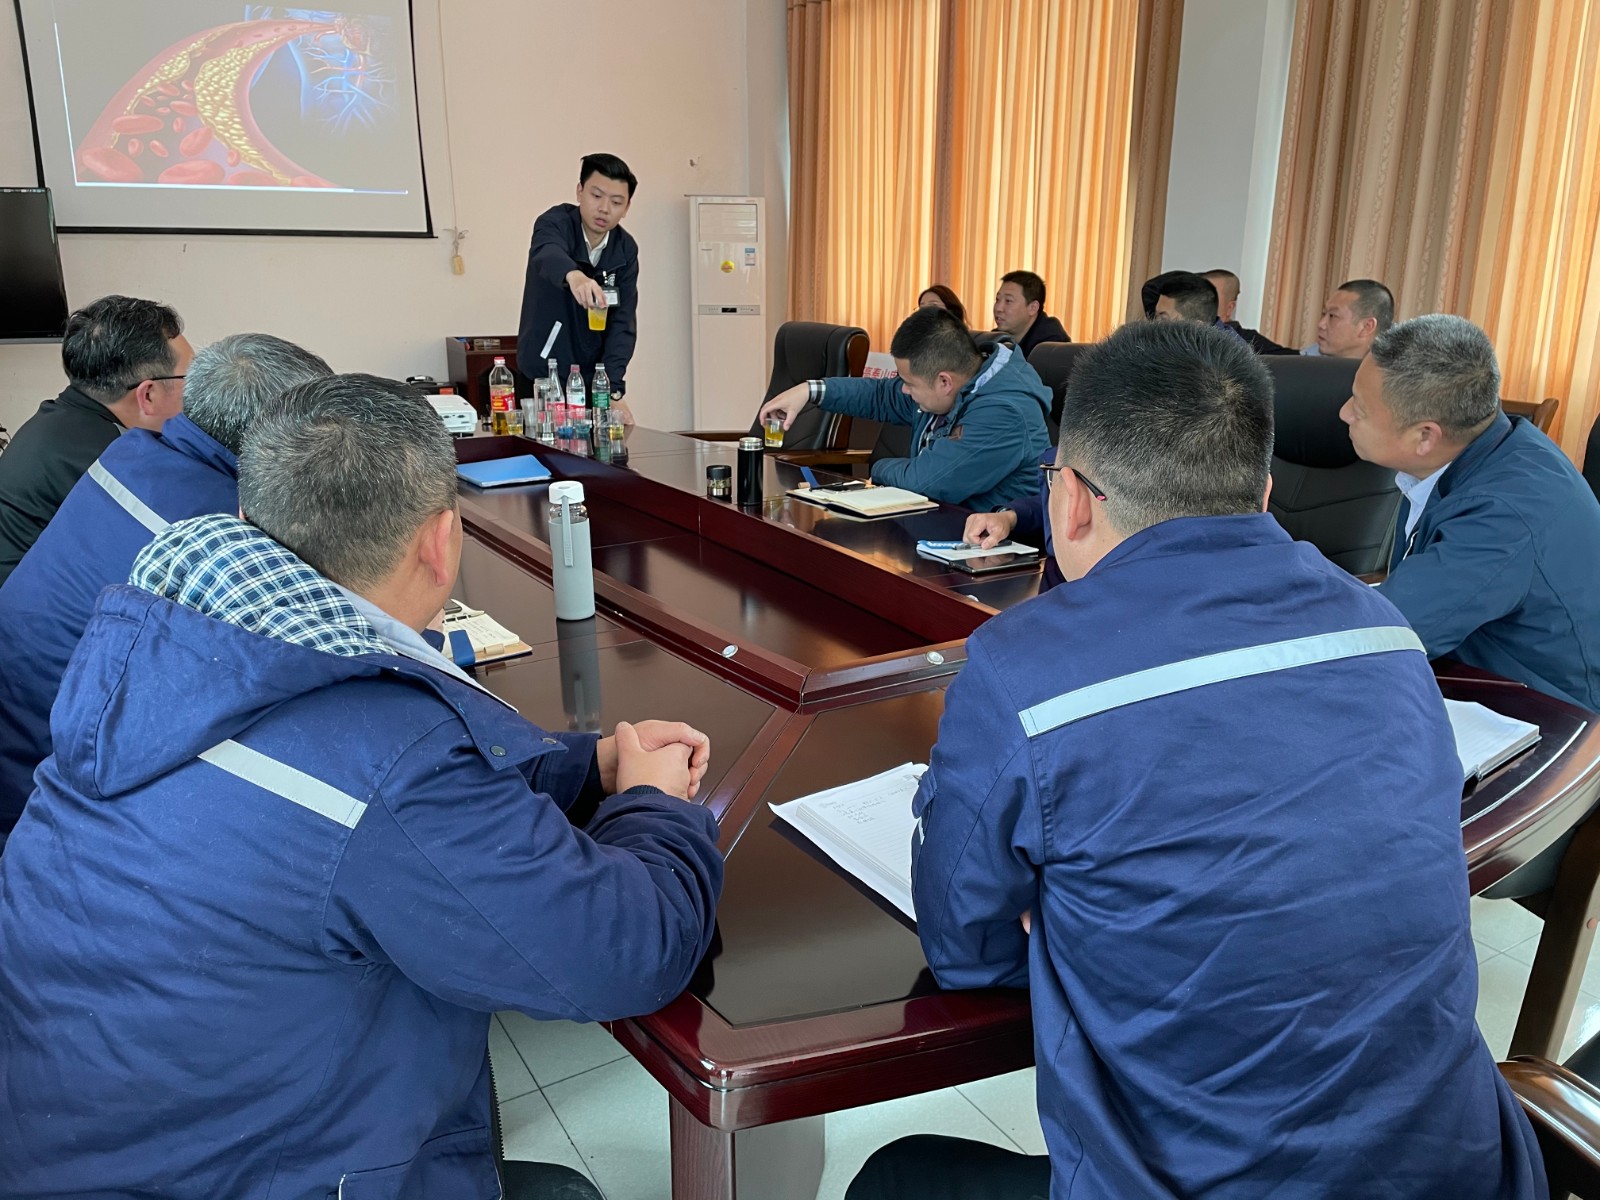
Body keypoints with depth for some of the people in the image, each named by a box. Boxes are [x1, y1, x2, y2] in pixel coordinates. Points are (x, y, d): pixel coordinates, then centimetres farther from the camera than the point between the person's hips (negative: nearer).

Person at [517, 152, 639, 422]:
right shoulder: (556, 223, -13)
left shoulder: (626, 250, -3)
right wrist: (572, 274, -60)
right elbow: (547, 254, -36)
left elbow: (623, 322, -8)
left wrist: (612, 390, -20)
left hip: (594, 382, 3)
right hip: (541, 379, -3)